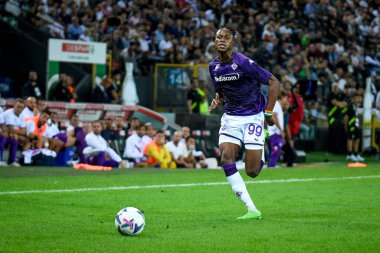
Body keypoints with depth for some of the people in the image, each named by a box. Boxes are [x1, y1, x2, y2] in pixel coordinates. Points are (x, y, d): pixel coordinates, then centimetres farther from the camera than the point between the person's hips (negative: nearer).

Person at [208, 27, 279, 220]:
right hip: (230, 118, 5)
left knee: (252, 171, -7)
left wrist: (268, 113, -10)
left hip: (253, 117, -5)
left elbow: (274, 83, -11)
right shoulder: (214, 67, 3)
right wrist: (217, 101, -6)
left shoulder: (244, 63, -17)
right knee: (226, 158, -19)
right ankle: (252, 210, -16)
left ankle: (261, 152, 33)